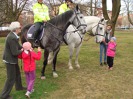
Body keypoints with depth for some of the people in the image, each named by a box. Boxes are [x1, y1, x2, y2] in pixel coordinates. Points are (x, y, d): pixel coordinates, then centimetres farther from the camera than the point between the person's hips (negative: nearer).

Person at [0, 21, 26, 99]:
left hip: (13, 59, 10)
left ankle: (19, 87, 50)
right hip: (10, 60, -10)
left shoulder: (13, 35, 0)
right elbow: (15, 52, -28)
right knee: (11, 78, 3)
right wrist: (22, 50, -10)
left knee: (17, 73, 27)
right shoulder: (12, 38, -30)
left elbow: (18, 46, 10)